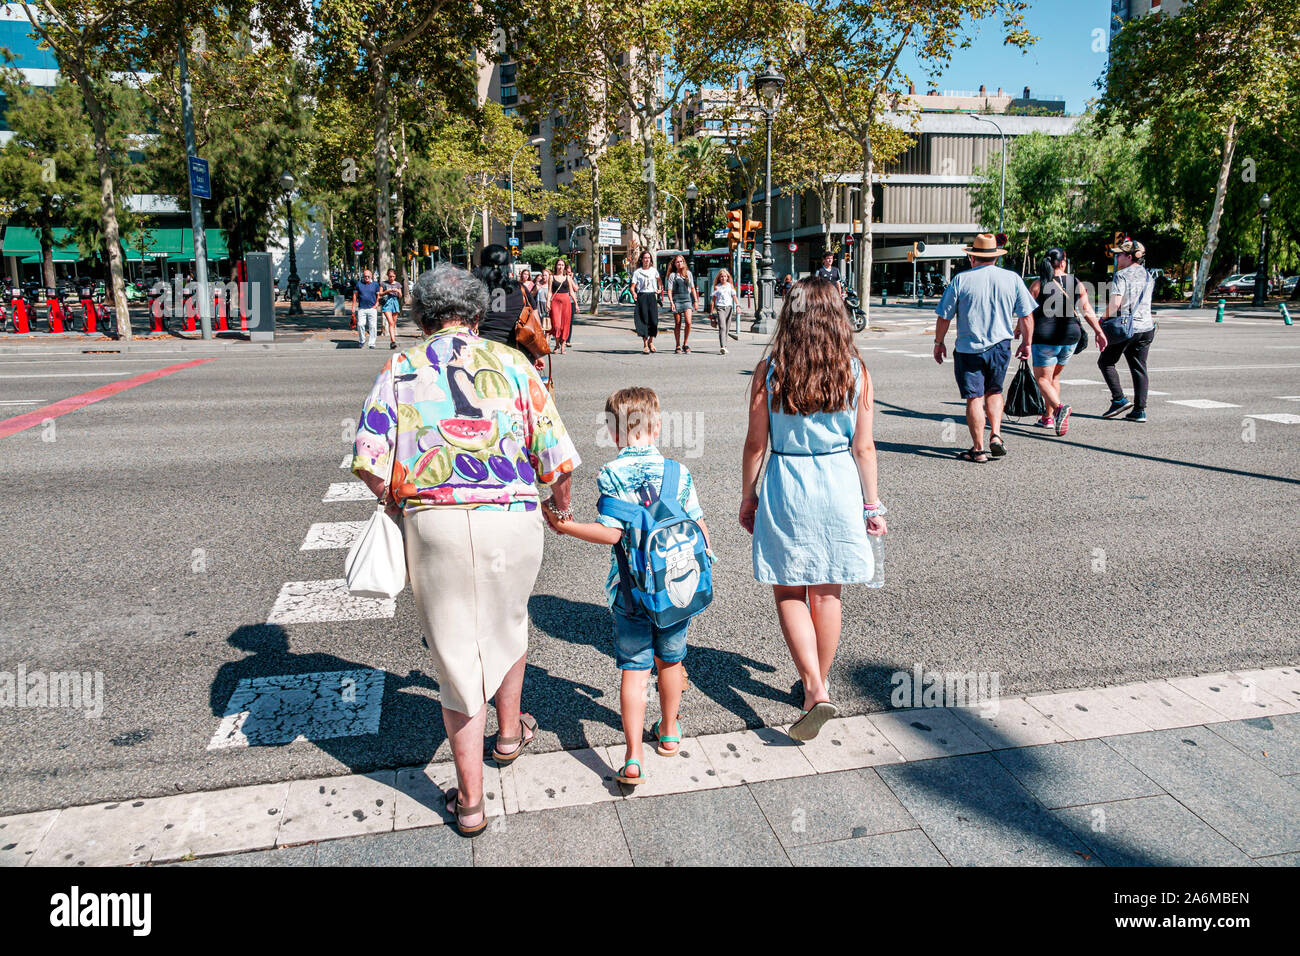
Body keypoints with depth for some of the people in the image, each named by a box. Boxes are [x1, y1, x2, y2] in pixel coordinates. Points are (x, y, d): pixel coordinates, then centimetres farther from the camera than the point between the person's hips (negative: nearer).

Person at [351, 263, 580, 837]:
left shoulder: (400, 370, 7)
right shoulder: (511, 363, 6)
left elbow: (370, 464, -5)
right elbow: (555, 457, 2)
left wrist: (399, 507, 13)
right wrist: (561, 509, 19)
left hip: (432, 524, 0)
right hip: (512, 517, 1)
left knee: (455, 652, 9)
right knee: (507, 621, 28)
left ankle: (469, 799, 19)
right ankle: (510, 733, 47)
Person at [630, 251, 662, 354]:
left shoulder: (654, 270, 11)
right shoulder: (637, 272, 3)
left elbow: (659, 281, 31)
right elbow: (633, 286, -2)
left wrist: (660, 289, 15)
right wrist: (634, 293, -22)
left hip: (652, 296, 2)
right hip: (642, 296, -2)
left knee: (654, 320, -5)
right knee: (644, 320, -5)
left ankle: (650, 341, 16)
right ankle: (645, 345, 1)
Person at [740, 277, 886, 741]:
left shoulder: (769, 370, -9)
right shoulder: (855, 371, -5)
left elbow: (755, 444, -5)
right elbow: (864, 447, -1)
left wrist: (747, 495, 9)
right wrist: (872, 504, 9)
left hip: (785, 489, -2)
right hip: (839, 488, 2)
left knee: (789, 594, 11)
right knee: (826, 595, 15)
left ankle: (814, 690, -2)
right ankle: (818, 684, 30)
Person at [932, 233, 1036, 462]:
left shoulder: (961, 280, -5)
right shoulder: (1012, 278, 2)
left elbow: (944, 316, -3)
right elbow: (1026, 317, 4)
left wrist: (939, 342, 10)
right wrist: (1026, 343, 17)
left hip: (968, 349, -3)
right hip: (1000, 347, 3)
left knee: (974, 397, 3)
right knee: (994, 392, 22)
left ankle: (978, 449, 5)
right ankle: (995, 435, 9)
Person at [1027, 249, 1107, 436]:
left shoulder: (1038, 285, -7)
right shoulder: (1077, 284, 5)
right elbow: (1088, 311, 8)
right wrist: (1099, 332, 16)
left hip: (1045, 338, -5)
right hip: (1070, 337, 5)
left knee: (1042, 378, -1)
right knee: (1054, 376, 20)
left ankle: (1059, 407, -27)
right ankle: (1048, 417, 23)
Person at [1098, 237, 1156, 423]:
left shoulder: (1122, 275, -10)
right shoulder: (1148, 276, 13)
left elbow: (1115, 303, -20)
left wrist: (1104, 317, -3)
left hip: (1124, 327, -7)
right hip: (1146, 327, 7)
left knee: (1106, 362, 8)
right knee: (1139, 368, 8)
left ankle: (1119, 399, -2)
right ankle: (1140, 410, 7)